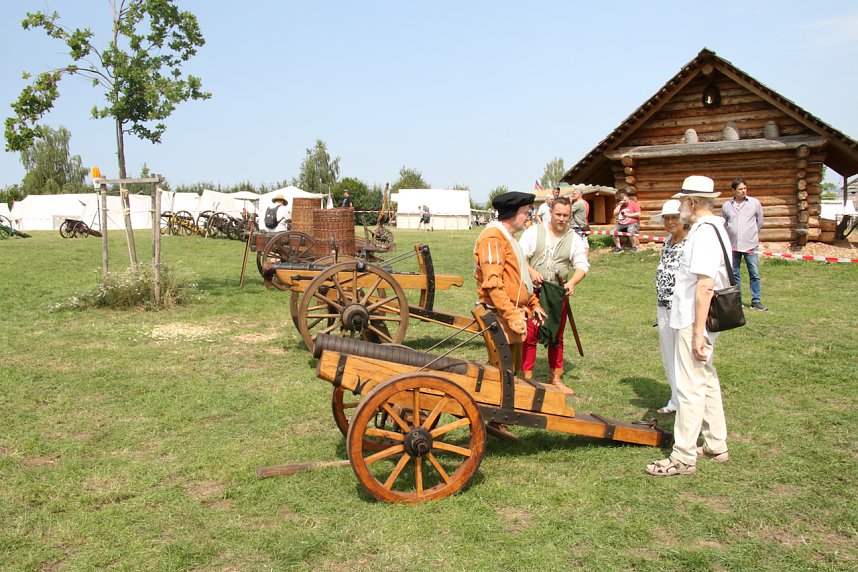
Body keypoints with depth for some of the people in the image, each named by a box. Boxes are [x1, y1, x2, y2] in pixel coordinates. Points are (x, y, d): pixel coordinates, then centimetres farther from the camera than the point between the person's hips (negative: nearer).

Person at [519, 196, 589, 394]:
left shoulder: (574, 238, 6)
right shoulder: (534, 231, 0)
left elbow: (582, 265, 3)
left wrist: (572, 282, -16)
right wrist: (531, 271, -22)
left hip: (559, 294, 3)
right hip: (533, 291, -2)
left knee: (556, 337, 12)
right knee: (529, 335, -2)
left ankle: (555, 378, 24)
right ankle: (527, 378, 9)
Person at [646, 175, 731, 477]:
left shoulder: (704, 232, -19)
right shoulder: (715, 227, 13)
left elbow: (704, 286, -25)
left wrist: (697, 333, -25)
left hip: (693, 323, -11)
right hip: (698, 320, 11)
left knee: (690, 387, -4)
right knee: (706, 380, 19)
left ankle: (684, 457, 5)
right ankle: (716, 446, 31)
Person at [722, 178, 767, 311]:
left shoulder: (755, 203, 0)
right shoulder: (726, 206, 3)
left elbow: (760, 222, 13)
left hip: (750, 245, -1)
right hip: (733, 245, 1)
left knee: (755, 274, -1)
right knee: (734, 274, 7)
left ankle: (756, 301, 6)